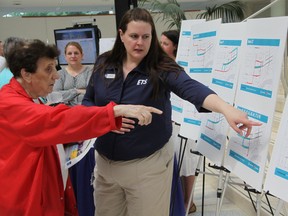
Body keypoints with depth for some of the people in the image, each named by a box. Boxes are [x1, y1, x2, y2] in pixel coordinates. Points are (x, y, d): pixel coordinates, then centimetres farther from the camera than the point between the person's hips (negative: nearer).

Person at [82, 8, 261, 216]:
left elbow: (191, 88, -29)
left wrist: (226, 109, -47)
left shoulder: (162, 67, -12)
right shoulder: (104, 64, -1)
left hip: (148, 164, -3)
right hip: (106, 162, 4)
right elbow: (87, 102, 7)